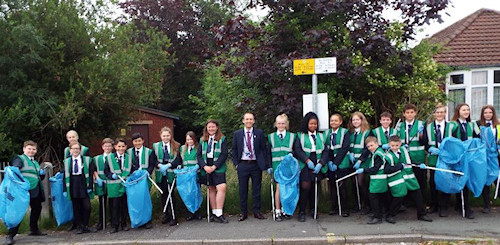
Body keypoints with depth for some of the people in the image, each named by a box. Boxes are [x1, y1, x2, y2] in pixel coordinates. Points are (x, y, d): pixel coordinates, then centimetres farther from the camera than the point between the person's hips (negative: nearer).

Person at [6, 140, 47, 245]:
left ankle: (34, 229, 31)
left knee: (37, 209, 15)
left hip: (36, 191, 8)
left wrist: (42, 173, 5)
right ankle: (10, 235, -2)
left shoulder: (35, 162, 22)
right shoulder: (19, 159, -1)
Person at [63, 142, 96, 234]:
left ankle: (85, 226, 10)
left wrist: (90, 187, -6)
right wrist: (65, 189, 2)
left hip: (84, 185, -1)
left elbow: (90, 174, 2)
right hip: (73, 186, 1)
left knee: (87, 206, -5)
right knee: (76, 207, 4)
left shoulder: (87, 159, 4)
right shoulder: (67, 161, 9)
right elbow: (65, 176, 9)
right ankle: (79, 226, 13)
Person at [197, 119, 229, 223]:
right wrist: (204, 166, -8)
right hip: (206, 169, 3)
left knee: (221, 188, -16)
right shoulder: (202, 140, 14)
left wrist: (214, 166, -13)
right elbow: (198, 155, 8)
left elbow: (224, 154, -4)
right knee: (211, 189, 7)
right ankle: (214, 212, 14)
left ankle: (218, 214, -11)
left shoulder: (222, 139, 4)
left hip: (218, 168, -3)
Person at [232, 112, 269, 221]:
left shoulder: (259, 133, 4)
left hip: (256, 164, 0)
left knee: (256, 189, 6)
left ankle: (257, 211, 17)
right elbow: (234, 150, 8)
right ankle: (243, 212, 16)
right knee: (243, 189, 6)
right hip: (242, 164, 0)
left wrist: (264, 164, -2)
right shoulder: (237, 134, 6)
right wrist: (236, 163, -1)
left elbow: (263, 149, 4)